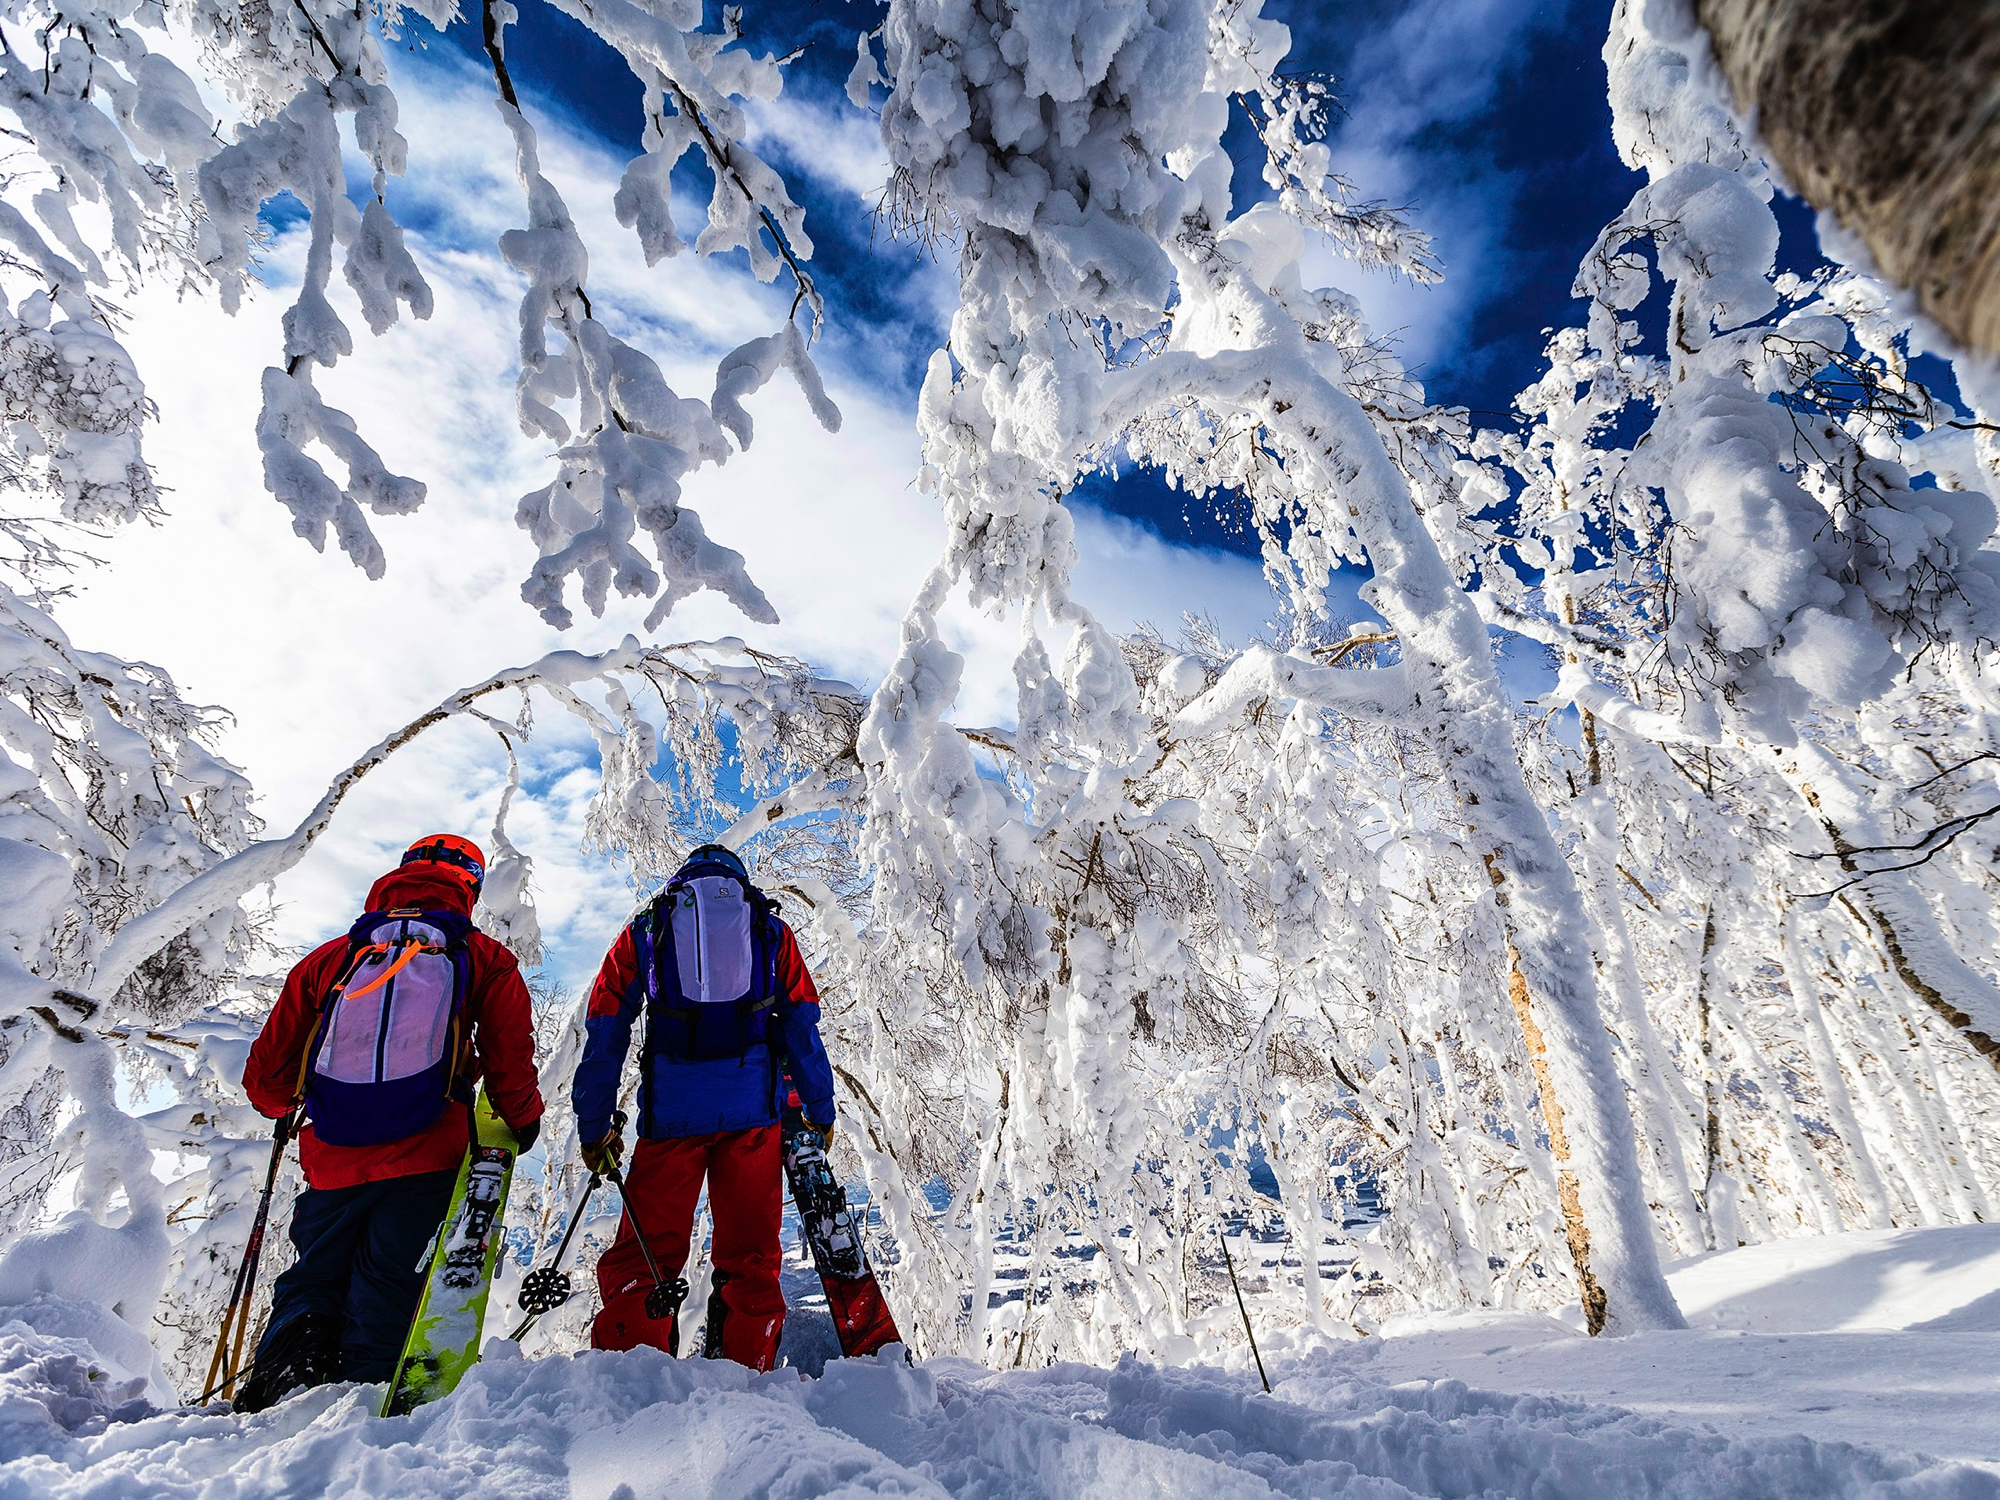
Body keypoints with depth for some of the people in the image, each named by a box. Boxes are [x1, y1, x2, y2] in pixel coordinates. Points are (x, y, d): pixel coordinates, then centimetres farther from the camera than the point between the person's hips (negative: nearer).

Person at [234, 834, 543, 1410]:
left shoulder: (329, 959, 11)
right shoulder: (485, 961, 4)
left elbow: (267, 1072, 15)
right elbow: (511, 1065, -4)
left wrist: (282, 1106, 37)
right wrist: (523, 1122, 15)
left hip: (333, 1162, 2)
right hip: (425, 1164, -2)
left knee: (313, 1280, 22)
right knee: (386, 1297, 11)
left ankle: (282, 1366, -1)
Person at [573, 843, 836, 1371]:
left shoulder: (643, 931, 14)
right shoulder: (771, 931, 15)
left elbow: (604, 1036, 10)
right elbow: (802, 1029, 10)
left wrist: (594, 1128, 14)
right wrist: (820, 1111, 15)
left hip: (671, 1108, 0)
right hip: (754, 1108, 1)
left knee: (644, 1254, 9)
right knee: (751, 1256, 11)